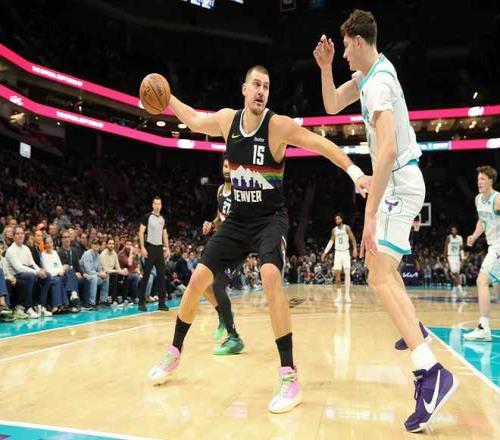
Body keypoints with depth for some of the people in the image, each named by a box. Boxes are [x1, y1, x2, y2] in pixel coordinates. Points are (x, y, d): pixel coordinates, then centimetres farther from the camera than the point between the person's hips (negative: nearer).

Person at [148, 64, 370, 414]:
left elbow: (322, 144, -18)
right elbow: (194, 120, 20)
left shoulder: (279, 126, -14)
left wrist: (355, 172, -29)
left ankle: (290, 378, -22)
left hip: (270, 219, -5)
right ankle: (174, 353, 26)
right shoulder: (227, 120, 0)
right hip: (237, 219, 5)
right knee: (199, 278, 3)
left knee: (271, 277, -31)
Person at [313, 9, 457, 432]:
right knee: (378, 257, 25)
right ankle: (413, 327, 38)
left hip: (399, 183, -10)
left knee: (380, 278, -19)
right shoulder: (371, 71, 9)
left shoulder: (378, 83, -21)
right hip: (396, 181, 10)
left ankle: (432, 372, -22)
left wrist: (370, 214, -34)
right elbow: (332, 106, 17)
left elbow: (389, 149, -33)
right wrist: (325, 67, 2)